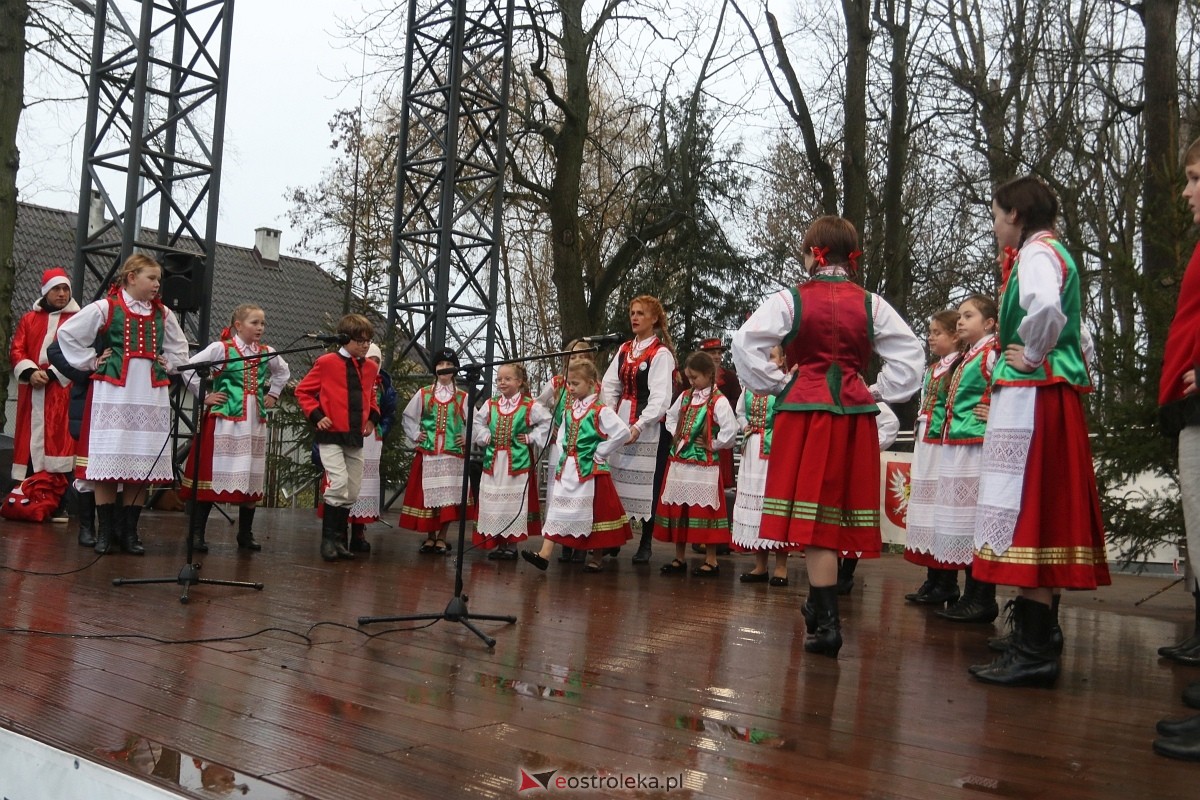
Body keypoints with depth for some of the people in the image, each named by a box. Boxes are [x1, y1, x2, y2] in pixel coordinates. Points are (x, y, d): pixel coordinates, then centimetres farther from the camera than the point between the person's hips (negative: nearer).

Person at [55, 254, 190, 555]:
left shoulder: (163, 314, 13)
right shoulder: (106, 308, 0)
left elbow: (179, 347, 27)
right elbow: (67, 333, 0)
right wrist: (90, 362, -2)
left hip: (151, 398, 4)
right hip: (113, 395, -4)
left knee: (143, 465, 2)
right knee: (108, 462, -3)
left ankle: (129, 531, 11)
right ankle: (105, 531, 7)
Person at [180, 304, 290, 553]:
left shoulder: (266, 353, 11)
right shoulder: (221, 348, -5)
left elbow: (283, 371, 30)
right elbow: (190, 368, -9)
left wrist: (273, 394, 19)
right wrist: (204, 396, -7)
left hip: (254, 423, 5)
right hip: (225, 421, -5)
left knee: (252, 479, 8)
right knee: (212, 475, -5)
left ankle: (245, 534, 20)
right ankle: (196, 533, 3)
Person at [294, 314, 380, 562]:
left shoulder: (370, 367, 9)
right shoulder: (327, 362, -7)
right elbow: (303, 391, 0)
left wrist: (372, 417, 8)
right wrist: (317, 416, -11)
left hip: (355, 438, 6)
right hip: (330, 435, -6)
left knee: (352, 491, 8)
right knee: (338, 484, -17)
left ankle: (340, 539, 20)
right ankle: (328, 539, -5)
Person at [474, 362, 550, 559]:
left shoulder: (529, 406, -5)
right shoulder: (490, 405, 7)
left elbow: (547, 422, -2)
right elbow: (478, 422, 18)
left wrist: (531, 438, -6)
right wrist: (484, 437, 4)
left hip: (518, 461, -4)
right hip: (493, 461, 4)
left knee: (514, 503, 0)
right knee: (493, 503, 6)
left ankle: (511, 544, 9)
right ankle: (498, 544, 17)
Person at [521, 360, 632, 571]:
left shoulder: (600, 411, -11)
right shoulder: (568, 411, 10)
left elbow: (622, 432, -19)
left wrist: (600, 453, -13)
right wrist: (563, 457, 4)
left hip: (590, 470, -6)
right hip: (567, 469, 6)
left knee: (593, 513, 3)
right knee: (558, 508, 1)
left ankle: (596, 558, 15)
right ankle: (545, 554, -3)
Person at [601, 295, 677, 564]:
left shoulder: (661, 353, -7)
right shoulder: (624, 350, 13)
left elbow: (661, 397, -15)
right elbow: (609, 386, 11)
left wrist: (639, 426, -21)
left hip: (648, 428, -6)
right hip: (621, 425, 6)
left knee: (647, 486, -1)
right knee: (618, 481, 7)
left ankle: (645, 545, 8)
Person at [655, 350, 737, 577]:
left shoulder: (718, 401, -10)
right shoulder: (685, 397, 11)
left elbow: (730, 431, -18)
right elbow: (671, 417, 26)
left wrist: (712, 445, -9)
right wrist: (676, 436, 12)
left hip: (704, 465, -7)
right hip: (679, 463, 7)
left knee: (704, 509, -3)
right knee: (677, 508, 10)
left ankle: (711, 561, 7)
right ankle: (679, 558, 22)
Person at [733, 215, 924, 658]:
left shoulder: (790, 300, -3)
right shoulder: (871, 304, 5)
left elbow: (745, 345, -10)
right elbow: (911, 354, 4)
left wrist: (777, 383, 1)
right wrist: (878, 392, 9)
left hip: (804, 409, -4)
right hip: (855, 412, 4)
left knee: (813, 517, -2)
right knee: (837, 511, 13)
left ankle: (826, 622, -6)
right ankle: (820, 605, 28)